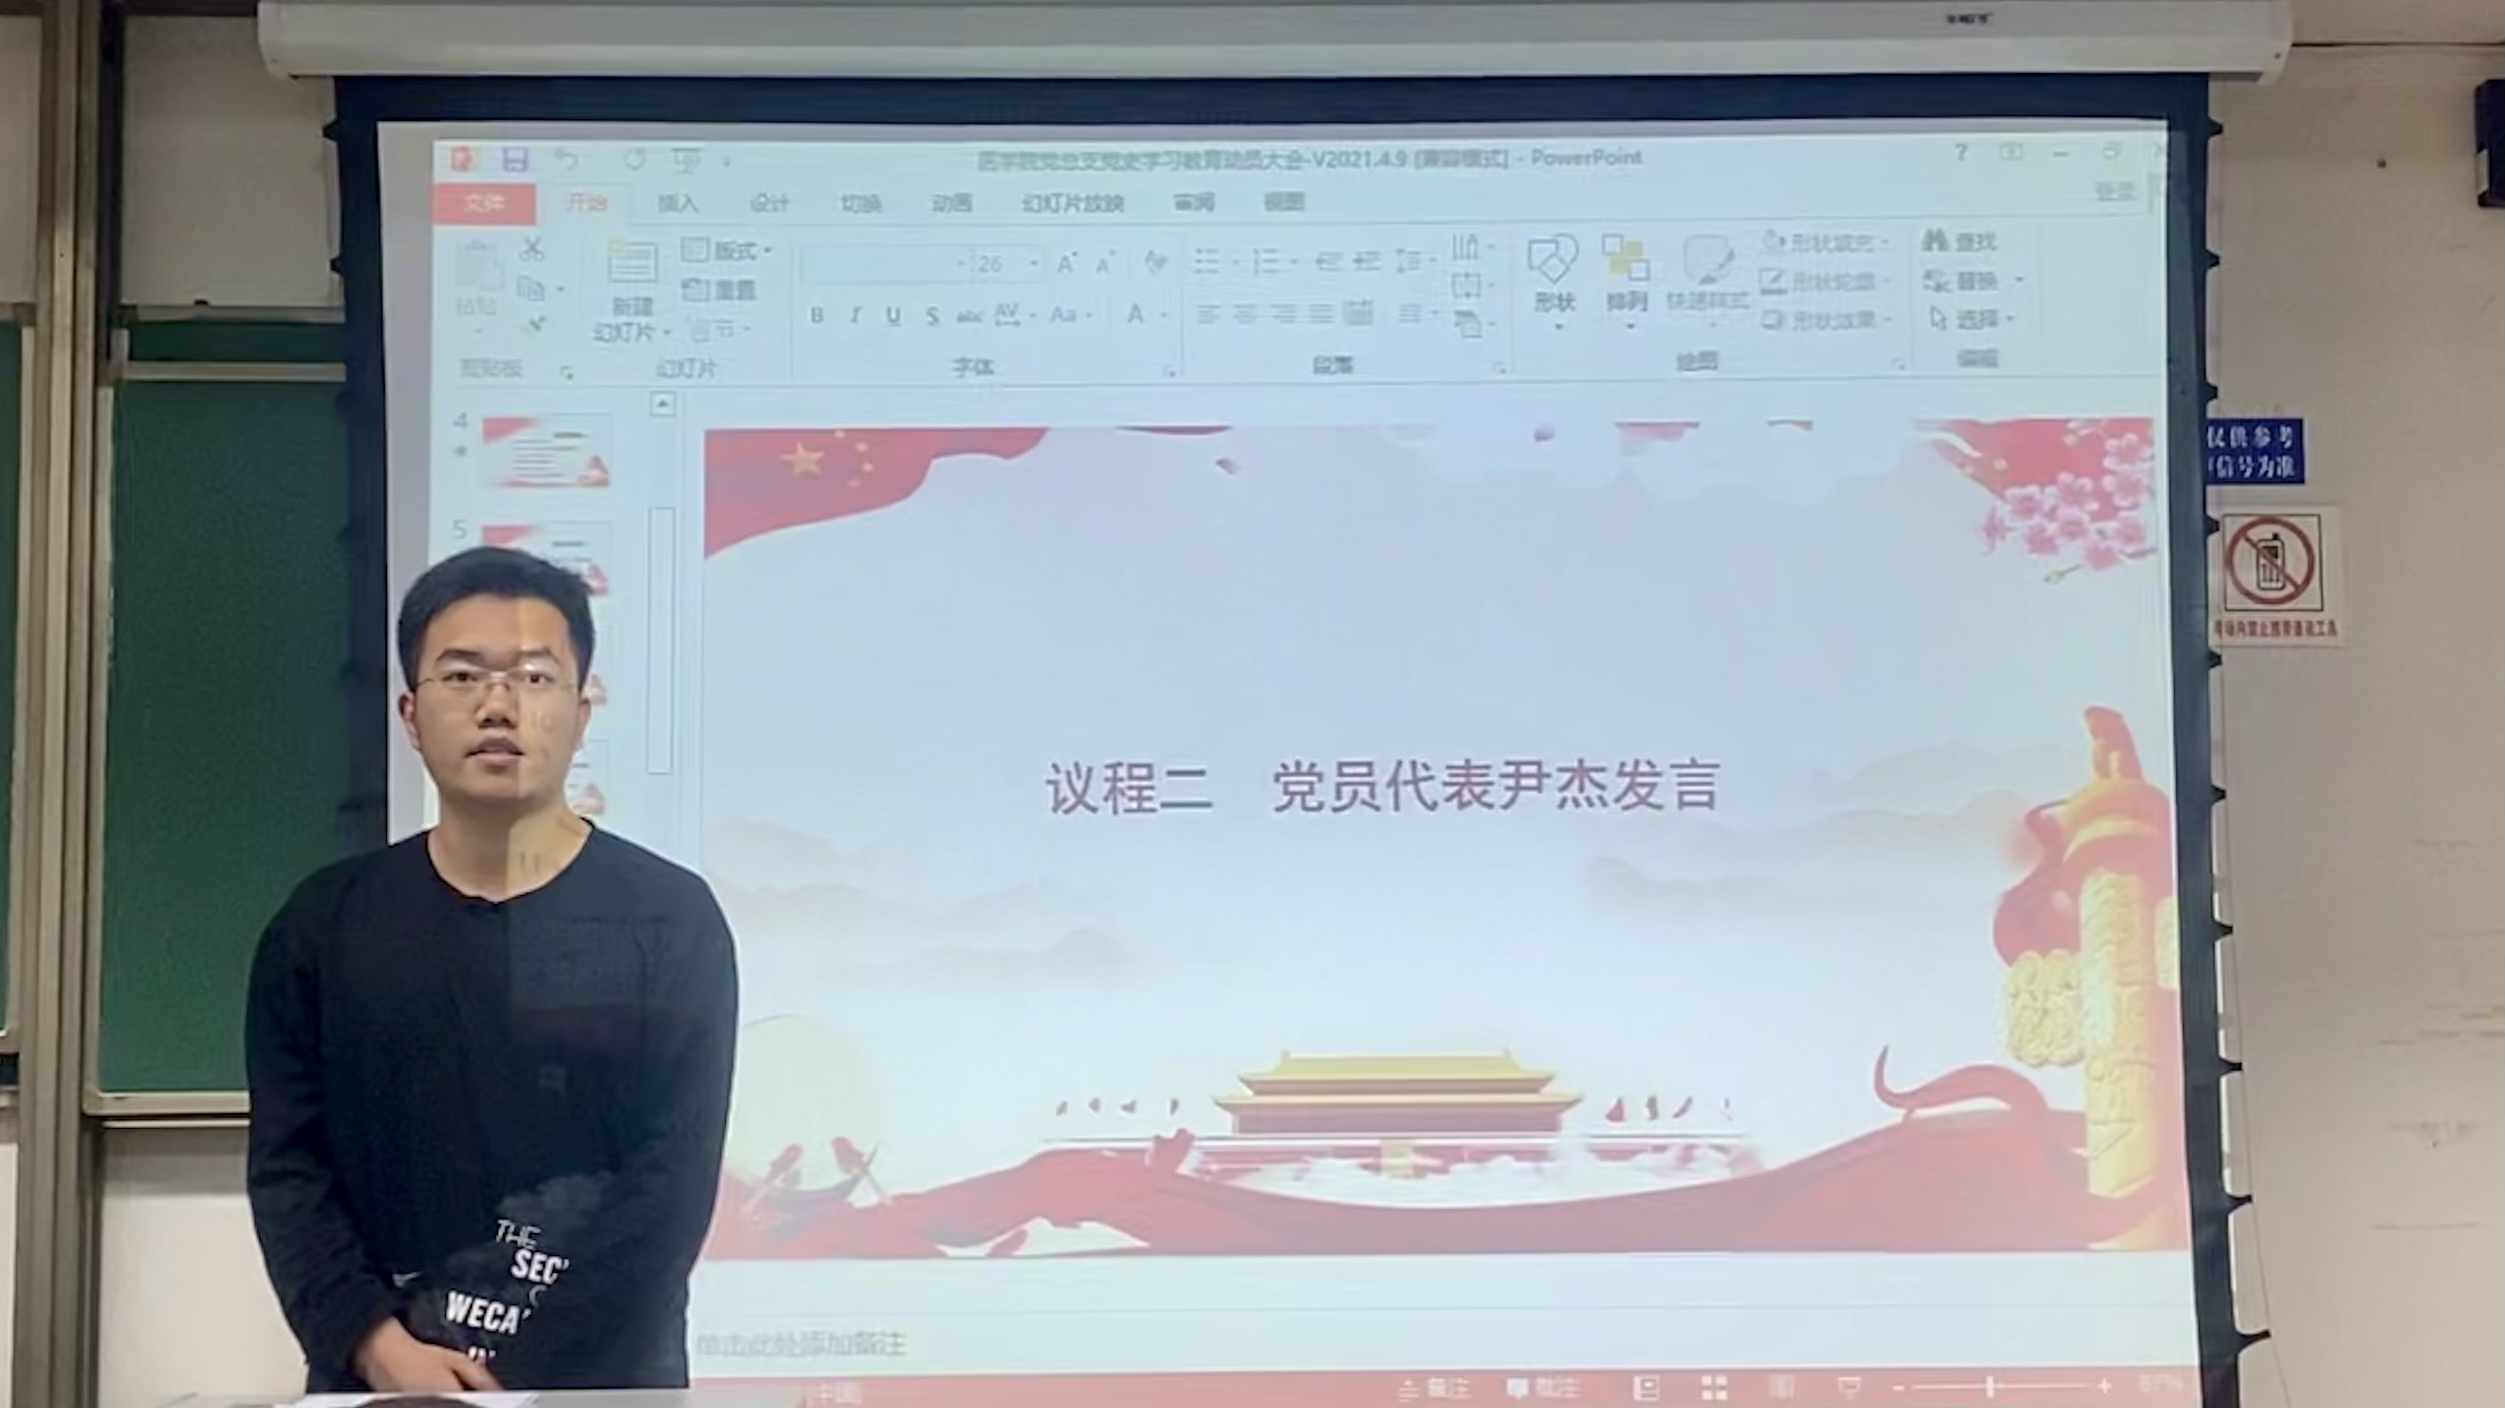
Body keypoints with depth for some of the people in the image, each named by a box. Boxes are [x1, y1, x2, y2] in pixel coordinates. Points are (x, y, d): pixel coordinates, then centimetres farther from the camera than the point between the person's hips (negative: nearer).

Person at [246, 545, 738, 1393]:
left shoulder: (669, 920, -2)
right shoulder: (325, 926, 7)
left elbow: (671, 1185, -8)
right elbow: (288, 1170, 3)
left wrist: (524, 1383, -15)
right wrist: (380, 1348, -11)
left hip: (600, 1388, -2)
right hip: (374, 1387, 2)